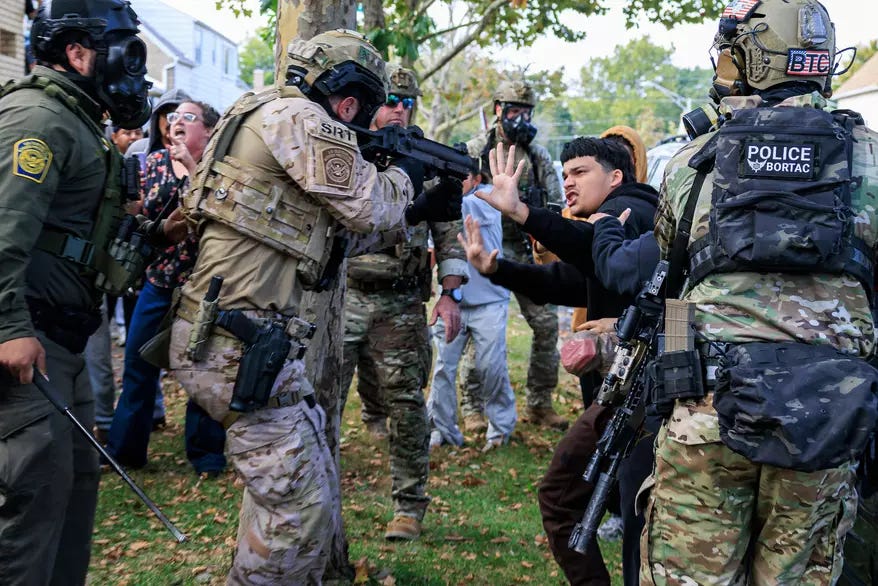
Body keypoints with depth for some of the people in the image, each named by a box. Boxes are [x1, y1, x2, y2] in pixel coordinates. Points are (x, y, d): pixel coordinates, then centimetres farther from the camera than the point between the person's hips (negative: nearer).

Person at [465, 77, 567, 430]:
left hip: (528, 255, 4)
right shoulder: (474, 151, 1)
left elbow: (555, 205, 13)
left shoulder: (539, 156, 11)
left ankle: (540, 404, 13)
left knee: (547, 326, 0)